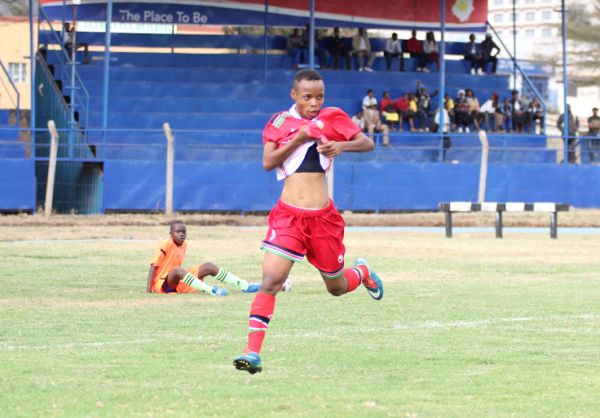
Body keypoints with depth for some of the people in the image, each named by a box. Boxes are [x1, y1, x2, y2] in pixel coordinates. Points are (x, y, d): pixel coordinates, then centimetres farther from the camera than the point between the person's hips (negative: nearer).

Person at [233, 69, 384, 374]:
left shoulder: (331, 118, 4)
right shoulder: (279, 123, 4)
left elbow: (368, 143, 6)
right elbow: (268, 162, -6)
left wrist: (342, 145, -13)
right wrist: (298, 139, -17)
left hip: (323, 217, 1)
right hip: (288, 215, -1)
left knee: (336, 287, 15)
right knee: (270, 280, -17)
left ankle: (362, 272, 51)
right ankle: (253, 352, -19)